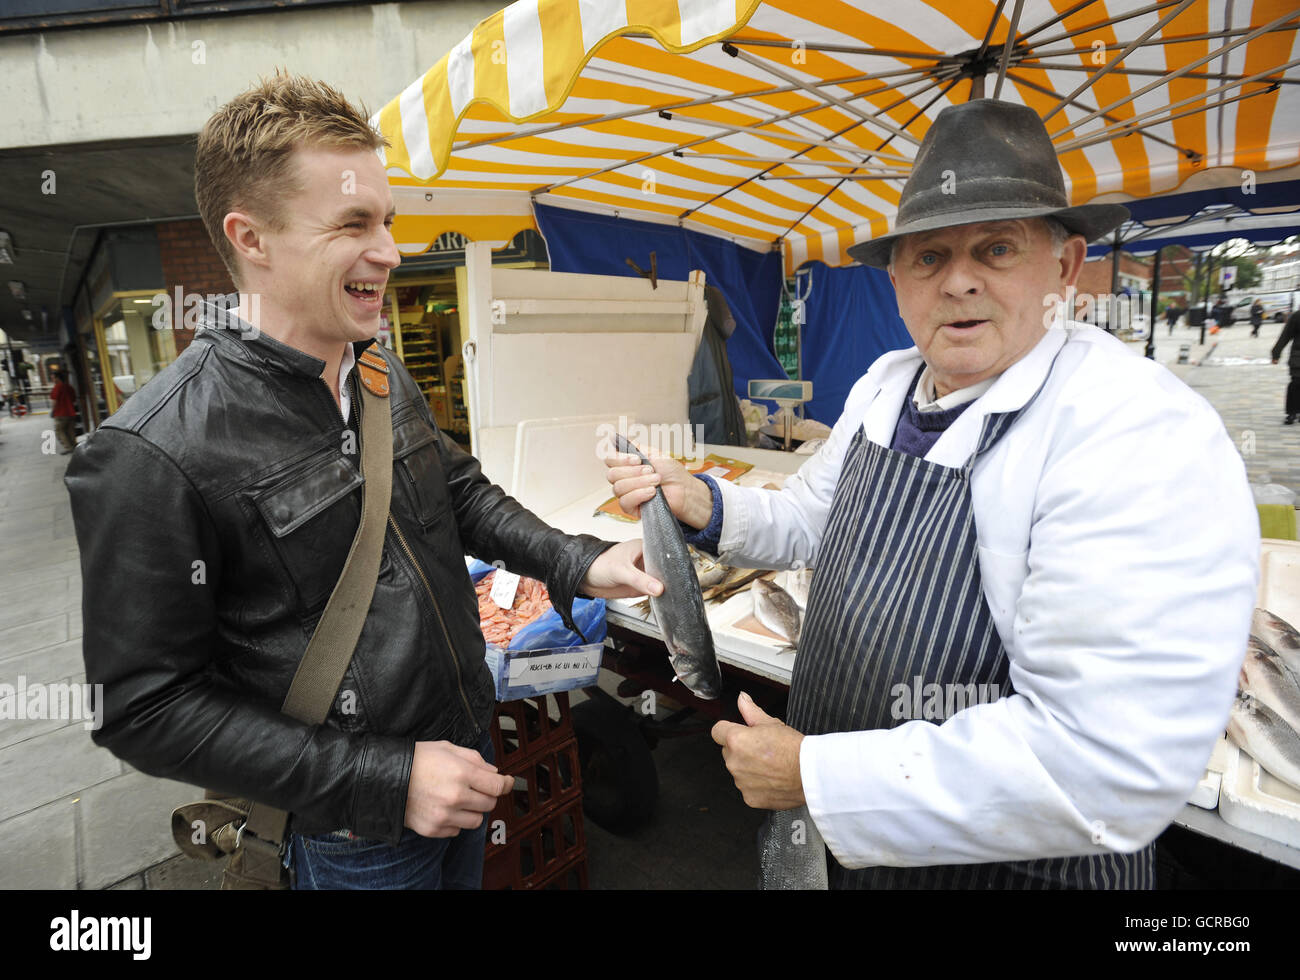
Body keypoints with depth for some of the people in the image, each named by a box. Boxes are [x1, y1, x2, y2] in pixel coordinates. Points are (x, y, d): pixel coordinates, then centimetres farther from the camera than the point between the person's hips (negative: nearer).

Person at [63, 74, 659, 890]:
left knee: (464, 874, 28)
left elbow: (461, 490, 9)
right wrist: (385, 779, -22)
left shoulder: (384, 373, -2)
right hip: (356, 836, -6)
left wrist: (576, 563, -6)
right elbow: (151, 709, -19)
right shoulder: (153, 456, -24)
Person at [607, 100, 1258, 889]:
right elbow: (815, 516, 11)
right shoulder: (883, 388, -3)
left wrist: (813, 773, -27)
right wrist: (706, 507, -8)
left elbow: (1108, 766, -32)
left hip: (1015, 860, -6)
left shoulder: (1146, 439, -27)